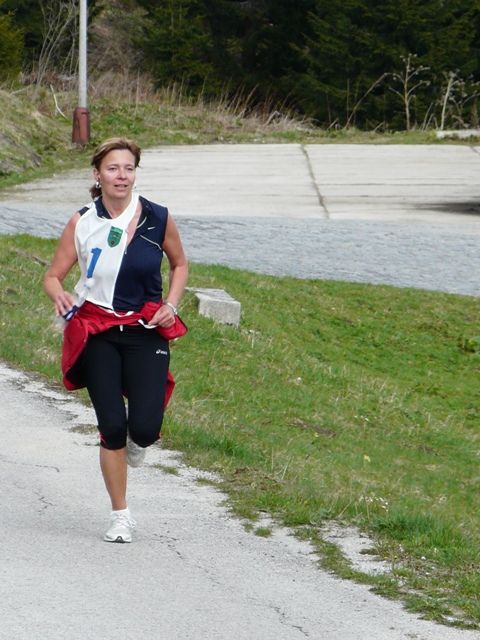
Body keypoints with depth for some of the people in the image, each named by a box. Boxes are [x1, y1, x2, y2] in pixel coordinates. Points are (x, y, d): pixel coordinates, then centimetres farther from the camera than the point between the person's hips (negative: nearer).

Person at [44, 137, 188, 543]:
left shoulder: (158, 219, -4)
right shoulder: (82, 223, -5)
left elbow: (180, 264, 14)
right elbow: (53, 277, 0)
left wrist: (171, 304, -1)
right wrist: (60, 296, -22)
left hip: (147, 331, 0)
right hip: (96, 333, 0)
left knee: (145, 428, -13)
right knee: (112, 427, -5)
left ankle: (137, 441, 28)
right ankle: (121, 516, 11)